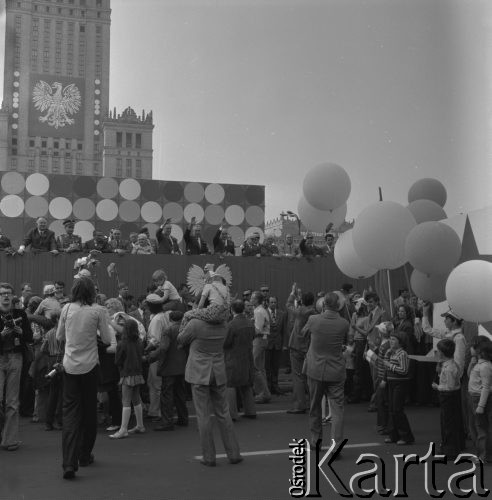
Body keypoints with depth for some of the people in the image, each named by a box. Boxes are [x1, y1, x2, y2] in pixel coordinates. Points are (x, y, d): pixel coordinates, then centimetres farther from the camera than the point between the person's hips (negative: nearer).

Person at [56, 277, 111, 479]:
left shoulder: (67, 309, -1)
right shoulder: (98, 311, -7)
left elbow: (59, 337, 9)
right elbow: (106, 339, -4)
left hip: (70, 365, 1)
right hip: (89, 365, -1)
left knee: (70, 411, 2)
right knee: (89, 410, 14)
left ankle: (69, 463, -10)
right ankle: (84, 456, 27)